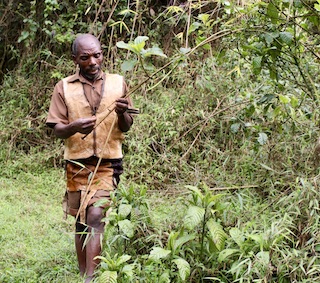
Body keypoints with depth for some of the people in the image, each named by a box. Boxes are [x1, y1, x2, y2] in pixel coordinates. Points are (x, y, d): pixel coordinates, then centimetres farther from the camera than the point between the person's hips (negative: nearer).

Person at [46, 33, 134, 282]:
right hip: (77, 165, 1)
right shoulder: (64, 88, 2)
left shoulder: (117, 83, 4)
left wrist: (122, 113, -15)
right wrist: (74, 127, -23)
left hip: (108, 164, -1)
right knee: (81, 223, 7)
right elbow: (57, 129, 0)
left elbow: (127, 127, 8)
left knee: (96, 218, -14)